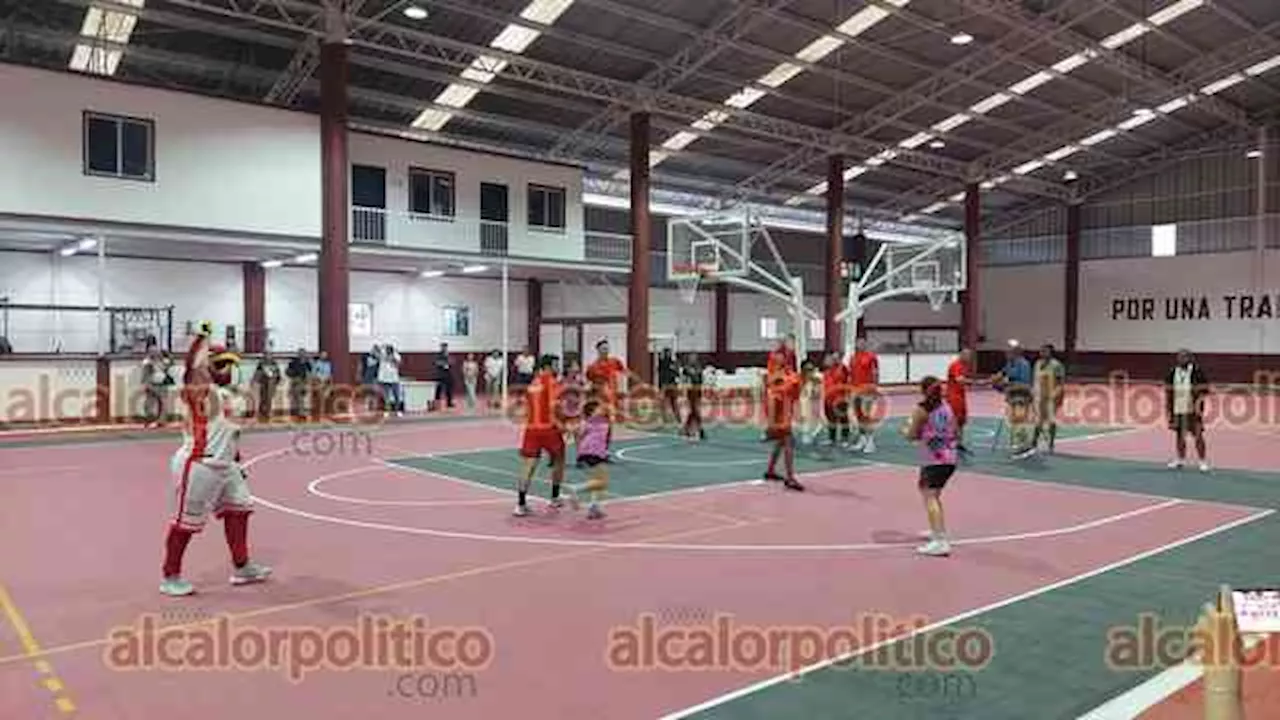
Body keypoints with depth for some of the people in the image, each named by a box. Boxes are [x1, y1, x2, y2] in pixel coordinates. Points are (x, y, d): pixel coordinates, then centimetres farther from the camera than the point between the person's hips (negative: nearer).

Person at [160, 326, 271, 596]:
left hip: (225, 465, 9)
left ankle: (242, 567, 24)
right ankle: (169, 577, 13)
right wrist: (203, 336, -32)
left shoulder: (225, 394, 15)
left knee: (238, 509, 13)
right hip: (198, 465, -9)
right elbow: (192, 366, -33)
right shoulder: (198, 389, -10)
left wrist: (237, 462, 24)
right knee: (186, 522, 0)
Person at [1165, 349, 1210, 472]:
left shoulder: (1197, 372, -8)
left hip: (1192, 410, -5)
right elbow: (1168, 391, 14)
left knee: (1198, 436, -4)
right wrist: (1168, 407, 12)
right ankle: (1181, 460, 26)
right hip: (1177, 410, 5)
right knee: (1179, 435, 13)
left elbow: (1203, 390, -8)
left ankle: (1203, 462, 4)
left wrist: (1198, 404, -16)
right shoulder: (1172, 372, 8)